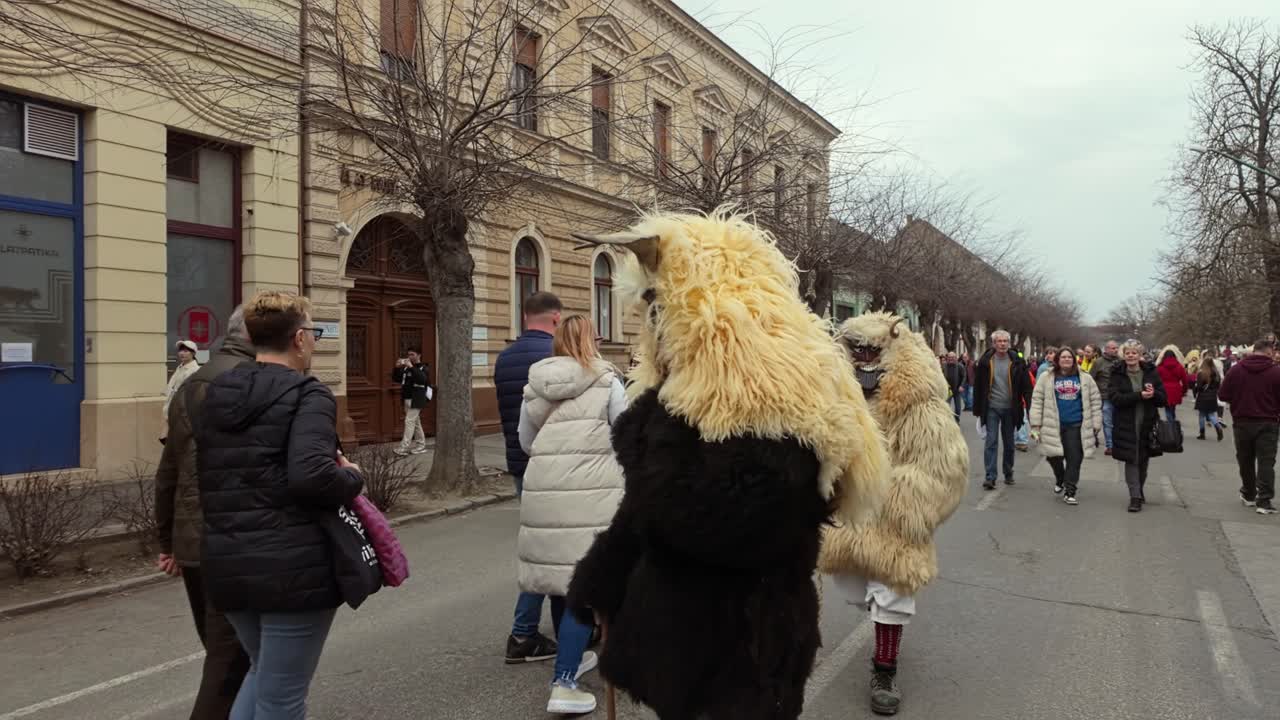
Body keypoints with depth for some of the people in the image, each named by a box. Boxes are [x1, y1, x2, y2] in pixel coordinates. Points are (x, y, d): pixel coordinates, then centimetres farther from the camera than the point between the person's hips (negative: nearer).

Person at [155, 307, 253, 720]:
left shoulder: (189, 386, 14)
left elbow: (168, 472, 18)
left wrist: (167, 541, 24)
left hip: (191, 542, 9)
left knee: (222, 651, 20)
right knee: (231, 659, 0)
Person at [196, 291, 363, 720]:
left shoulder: (215, 394, 10)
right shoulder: (308, 395, -13)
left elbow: (209, 476, 14)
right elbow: (310, 475, -27)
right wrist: (351, 479, -9)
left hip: (227, 563, 7)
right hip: (293, 566, -7)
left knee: (265, 672, 28)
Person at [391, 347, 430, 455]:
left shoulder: (424, 368, -5)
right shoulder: (406, 368, 11)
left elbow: (422, 379, -25)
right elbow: (395, 379, 11)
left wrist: (411, 367, -29)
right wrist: (397, 368, -6)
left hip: (416, 400, -6)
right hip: (407, 399, 6)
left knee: (409, 421, -10)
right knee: (415, 422, 12)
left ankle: (404, 447, -11)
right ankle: (421, 445, 20)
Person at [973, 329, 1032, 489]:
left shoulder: (1017, 363, -1)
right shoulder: (985, 362, -2)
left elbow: (1026, 387, 0)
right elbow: (978, 386, 3)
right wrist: (978, 409, 2)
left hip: (1010, 408, 1)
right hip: (991, 408, -1)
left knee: (1009, 443, 13)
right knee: (991, 442, -6)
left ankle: (1008, 474, 28)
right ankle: (990, 477, -7)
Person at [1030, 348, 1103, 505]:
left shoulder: (1085, 379, 8)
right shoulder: (1047, 378, 4)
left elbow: (1095, 402, 9)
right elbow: (1037, 400, 3)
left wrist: (1096, 426, 5)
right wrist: (1036, 425, -2)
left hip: (1075, 426, 0)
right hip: (1053, 425, 0)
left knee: (1074, 459, -2)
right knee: (1054, 457, 5)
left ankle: (1069, 492, 7)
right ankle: (1059, 480, 34)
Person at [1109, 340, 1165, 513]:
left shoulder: (1151, 372, 4)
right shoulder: (1117, 374, -1)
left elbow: (1163, 399, 3)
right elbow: (1116, 398, -14)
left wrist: (1153, 394, -19)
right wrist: (1139, 395, -24)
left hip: (1147, 424, 2)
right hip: (1127, 425, -2)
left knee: (1144, 460, 13)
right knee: (1131, 460, -5)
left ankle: (1140, 491, 33)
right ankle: (1135, 497, -2)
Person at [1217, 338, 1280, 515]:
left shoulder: (1236, 369, -4)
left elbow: (1223, 395, -2)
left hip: (1242, 422, 3)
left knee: (1246, 461, 16)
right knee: (1266, 462, 0)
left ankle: (1248, 495, 29)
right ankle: (1264, 501, -6)